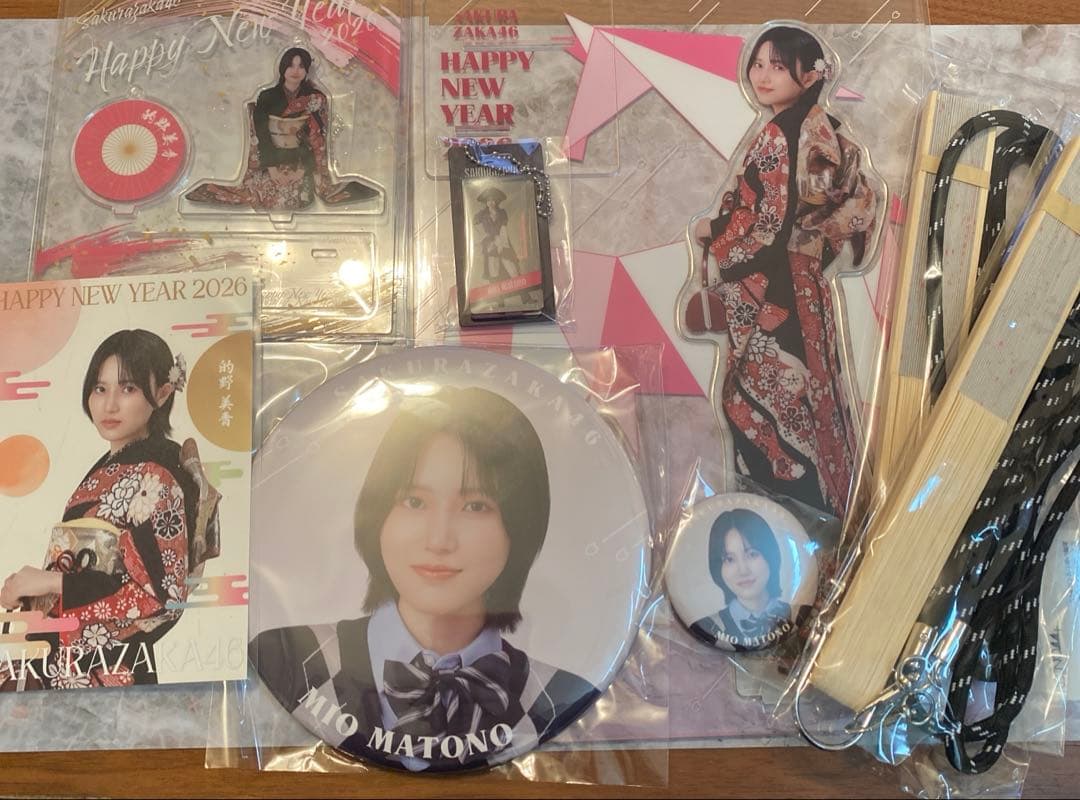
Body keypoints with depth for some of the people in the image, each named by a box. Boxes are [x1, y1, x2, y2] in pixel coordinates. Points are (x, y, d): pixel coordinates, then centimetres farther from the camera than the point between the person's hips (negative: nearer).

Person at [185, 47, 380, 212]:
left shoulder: (316, 100, 1)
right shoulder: (267, 98, 2)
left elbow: (319, 140, -1)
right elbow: (258, 137, -1)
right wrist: (272, 166, -12)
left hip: (301, 165, 0)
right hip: (270, 164, 0)